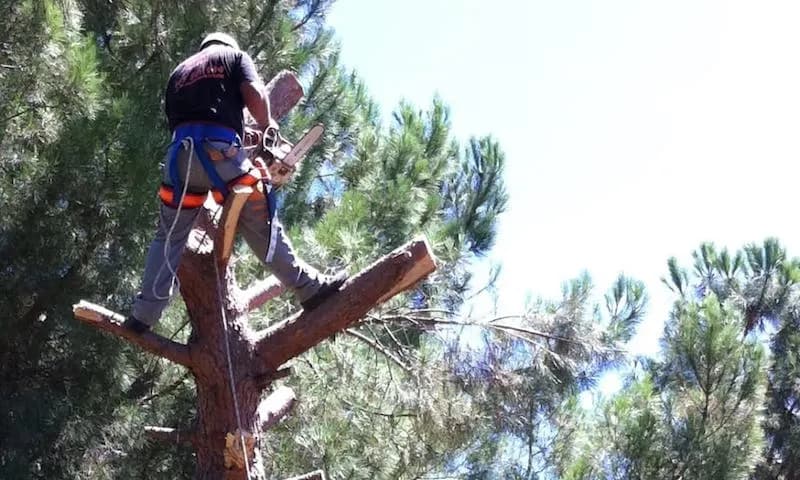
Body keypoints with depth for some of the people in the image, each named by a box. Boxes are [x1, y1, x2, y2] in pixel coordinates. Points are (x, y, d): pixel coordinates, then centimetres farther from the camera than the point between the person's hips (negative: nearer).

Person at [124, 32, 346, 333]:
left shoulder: (179, 73, 33)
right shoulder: (234, 56, 20)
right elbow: (254, 94, 0)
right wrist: (268, 128, 17)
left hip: (180, 155, 4)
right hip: (220, 152, -4)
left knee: (169, 236, 10)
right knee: (262, 228, 3)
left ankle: (145, 315, 5)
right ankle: (310, 289, 5)